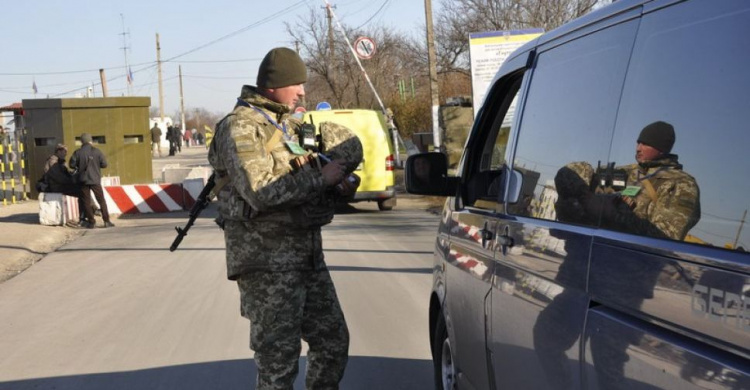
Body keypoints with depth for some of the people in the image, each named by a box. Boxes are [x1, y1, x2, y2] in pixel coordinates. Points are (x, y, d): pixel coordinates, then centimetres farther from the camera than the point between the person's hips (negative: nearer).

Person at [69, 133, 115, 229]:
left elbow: (72, 164, -3)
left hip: (83, 180, 0)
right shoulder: (97, 152, -7)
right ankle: (107, 221, 2)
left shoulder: (77, 153, -5)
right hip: (95, 180, 0)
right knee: (101, 200, 6)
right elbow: (104, 164, -4)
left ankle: (91, 222, 4)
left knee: (87, 201, 7)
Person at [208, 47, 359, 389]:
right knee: (279, 359, -3)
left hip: (307, 254, 9)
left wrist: (337, 176, 2)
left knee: (333, 341, 15)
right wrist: (320, 177, -18)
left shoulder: (289, 124, 15)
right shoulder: (241, 128, -12)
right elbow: (261, 192, -24)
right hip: (267, 261, -9)